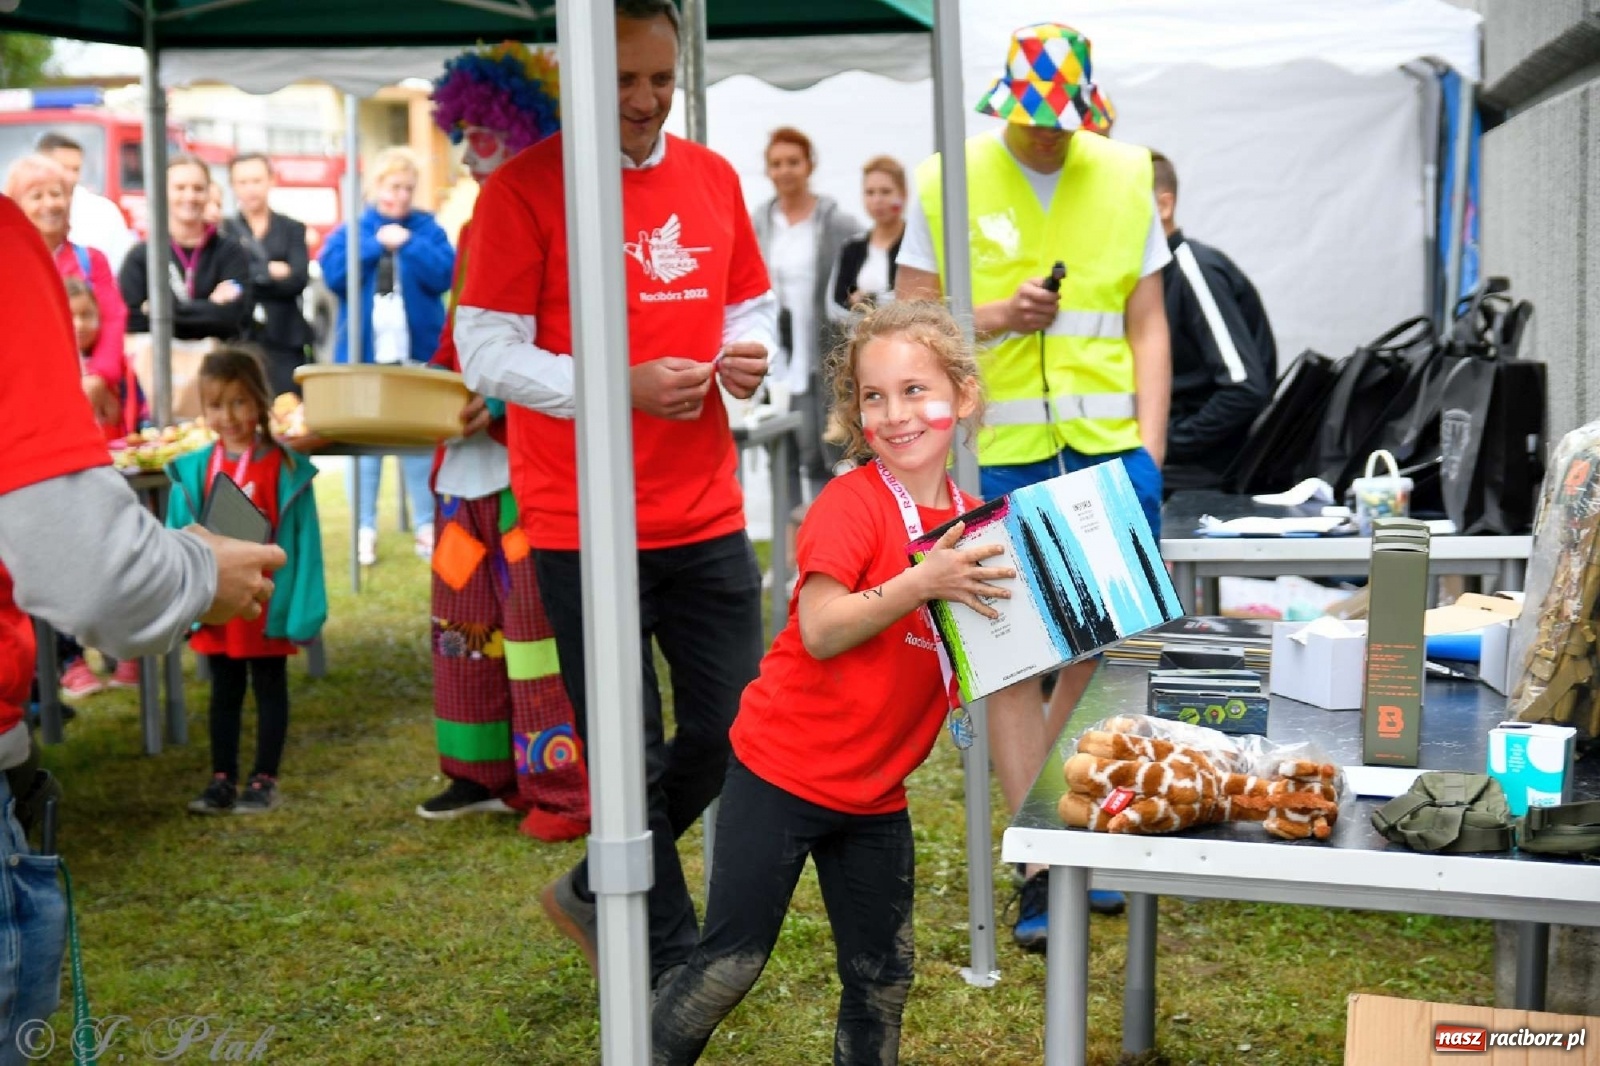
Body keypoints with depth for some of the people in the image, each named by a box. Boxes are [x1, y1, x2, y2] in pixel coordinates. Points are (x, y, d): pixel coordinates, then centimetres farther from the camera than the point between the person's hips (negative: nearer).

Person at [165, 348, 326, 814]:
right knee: (224, 693, 15)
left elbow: (304, 542, -9)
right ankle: (222, 779, 24)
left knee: (269, 690, 10)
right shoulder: (194, 470, -4)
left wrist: (303, 611, -12)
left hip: (267, 605, -3)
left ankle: (264, 780, 19)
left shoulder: (287, 470, -11)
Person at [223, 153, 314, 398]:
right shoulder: (224, 231, 9)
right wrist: (270, 270, -6)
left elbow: (299, 279, -1)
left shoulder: (293, 229, 13)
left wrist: (255, 275, -7)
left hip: (283, 341, 1)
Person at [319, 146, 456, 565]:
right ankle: (365, 530, 7)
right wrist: (376, 244, -11)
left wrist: (407, 243, -13)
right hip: (364, 353, 1)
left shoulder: (427, 229, 6)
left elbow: (444, 275, -9)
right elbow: (333, 272, -9)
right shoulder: (351, 230, 7)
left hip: (417, 353, -1)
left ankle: (427, 526, 8)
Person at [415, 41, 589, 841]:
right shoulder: (475, 234, 17)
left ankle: (563, 792, 2)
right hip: (467, 466, 9)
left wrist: (501, 406, -23)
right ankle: (484, 773, 24)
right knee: (466, 619, 13)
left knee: (540, 632, -6)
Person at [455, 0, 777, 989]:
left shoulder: (714, 179, 9)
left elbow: (753, 305, 20)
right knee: (634, 760, 4)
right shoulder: (526, 187, -7)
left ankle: (596, 892, 33)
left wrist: (750, 354, -3)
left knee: (729, 735, 9)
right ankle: (675, 968, 21)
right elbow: (487, 351, -11)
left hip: (708, 519, 5)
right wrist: (626, 387, -22)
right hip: (584, 528, -5)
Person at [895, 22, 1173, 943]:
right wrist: (993, 318, -15)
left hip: (1111, 447, 2)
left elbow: (1148, 327, 9)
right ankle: (1038, 865, 5)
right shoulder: (947, 183, 0)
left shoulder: (1125, 176, 8)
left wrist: (1149, 451, 1)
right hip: (999, 455, -2)